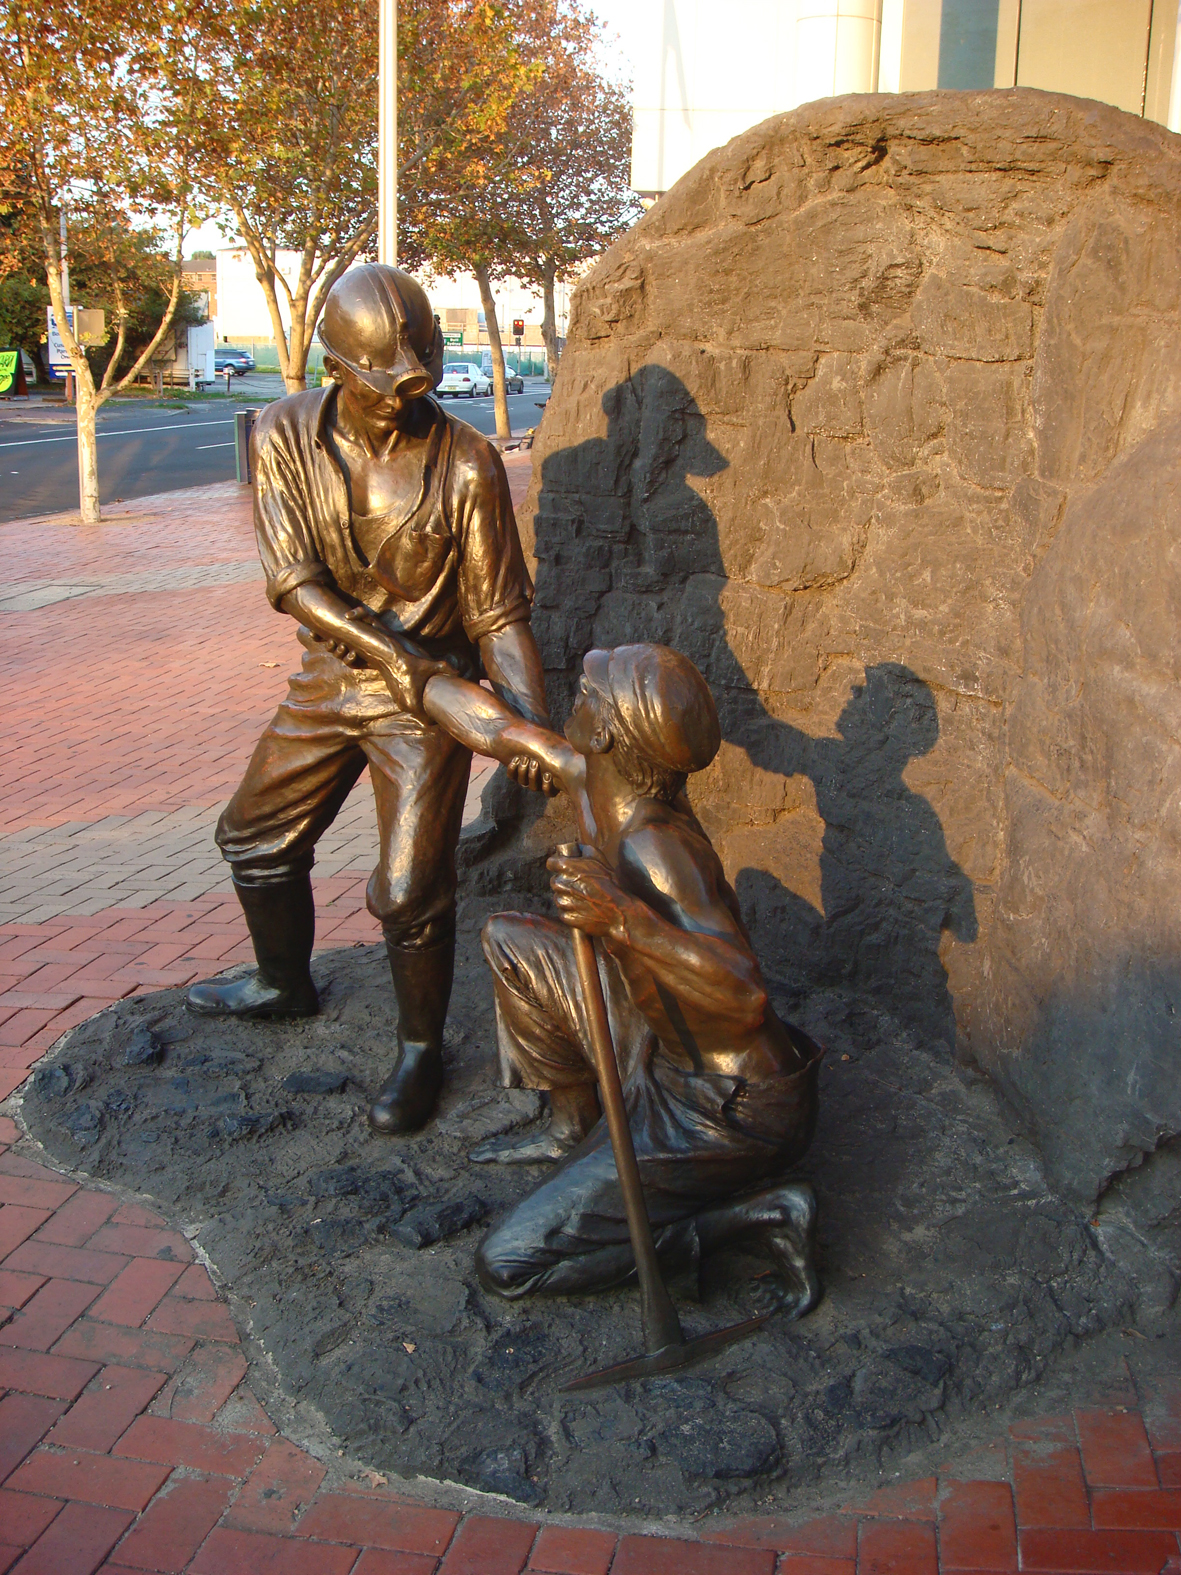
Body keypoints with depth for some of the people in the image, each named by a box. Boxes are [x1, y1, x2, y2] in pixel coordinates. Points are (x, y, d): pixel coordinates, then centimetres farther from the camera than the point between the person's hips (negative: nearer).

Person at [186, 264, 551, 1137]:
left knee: (410, 890, -6)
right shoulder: (286, 435, -11)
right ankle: (285, 982, 46)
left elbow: (499, 614, -15)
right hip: (331, 677, 5)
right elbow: (293, 580, -17)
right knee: (257, 835, 20)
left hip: (428, 695, -5)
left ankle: (421, 1051, 18)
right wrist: (386, 648, -31)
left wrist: (536, 726, -27)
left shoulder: (466, 463, -18)